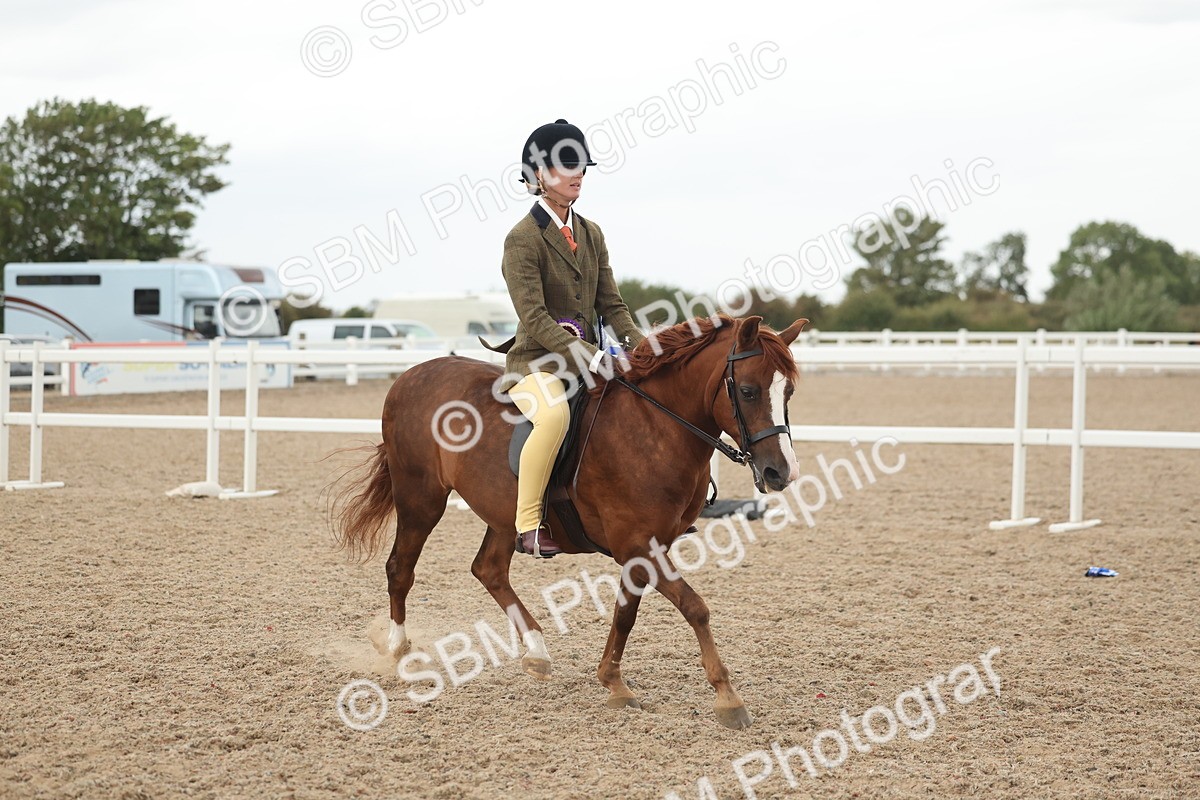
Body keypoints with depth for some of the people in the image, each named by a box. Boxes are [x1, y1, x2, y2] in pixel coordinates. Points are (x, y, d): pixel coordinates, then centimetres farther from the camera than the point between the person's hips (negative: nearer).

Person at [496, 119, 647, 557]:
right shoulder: (523, 238, -9)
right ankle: (527, 524, -29)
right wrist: (591, 357, -26)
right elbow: (535, 320, -17)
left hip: (589, 357, 8)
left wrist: (642, 345, -6)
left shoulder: (591, 234, 13)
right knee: (555, 413, -38)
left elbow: (612, 305, 13)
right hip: (537, 361, -8)